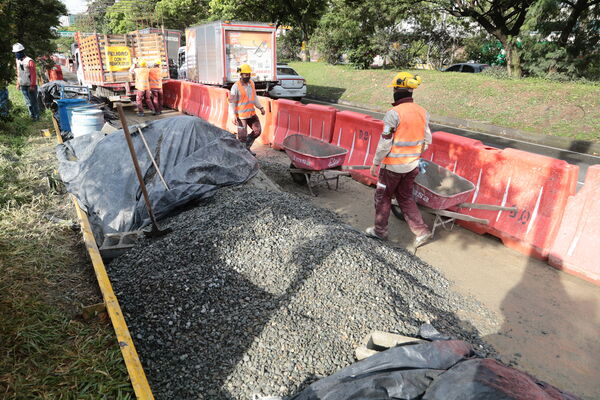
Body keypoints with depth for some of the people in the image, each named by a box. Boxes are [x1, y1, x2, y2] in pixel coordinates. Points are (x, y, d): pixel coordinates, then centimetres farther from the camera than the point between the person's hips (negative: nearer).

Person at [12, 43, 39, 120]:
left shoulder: (29, 61, -13)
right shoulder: (18, 60, 10)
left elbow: (33, 74, -15)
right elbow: (18, 73, 17)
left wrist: (32, 85, -17)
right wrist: (18, 84, 15)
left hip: (31, 85, -7)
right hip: (23, 85, 7)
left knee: (33, 101, -2)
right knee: (28, 102, 11)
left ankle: (37, 116, 7)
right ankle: (32, 115, 19)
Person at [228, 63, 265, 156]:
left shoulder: (251, 83, 6)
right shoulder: (236, 87, -13)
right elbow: (232, 102, -12)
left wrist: (260, 107, 18)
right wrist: (233, 116, -22)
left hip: (251, 113, 7)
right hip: (241, 115, -6)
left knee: (258, 131, 8)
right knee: (242, 136, -2)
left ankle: (247, 147, 27)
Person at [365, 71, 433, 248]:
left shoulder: (394, 113, -18)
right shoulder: (422, 112, 3)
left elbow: (385, 143, -17)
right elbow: (427, 139, 9)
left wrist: (376, 163, -6)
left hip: (393, 165, -6)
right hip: (412, 165, 6)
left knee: (383, 196, 13)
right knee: (406, 197, 19)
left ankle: (380, 230, 26)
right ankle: (421, 231, 14)